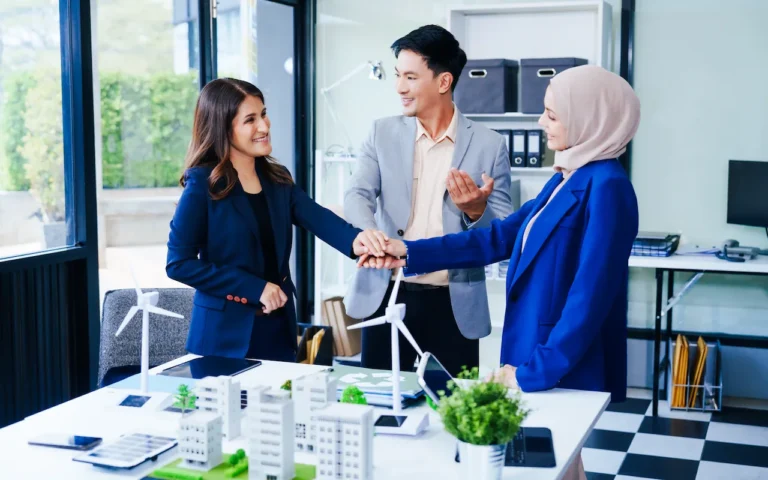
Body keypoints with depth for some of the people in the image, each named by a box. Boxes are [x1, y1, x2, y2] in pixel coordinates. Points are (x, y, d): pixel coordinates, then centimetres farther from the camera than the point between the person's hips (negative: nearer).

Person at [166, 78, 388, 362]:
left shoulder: (278, 179, 6)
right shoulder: (203, 184, -10)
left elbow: (317, 218, -11)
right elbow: (179, 263, -13)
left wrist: (354, 239, -34)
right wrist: (255, 288, -16)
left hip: (278, 328, 5)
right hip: (226, 333, -5)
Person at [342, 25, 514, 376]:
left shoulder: (489, 145, -1)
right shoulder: (383, 133, 5)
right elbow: (358, 195, -8)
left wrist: (476, 211, -21)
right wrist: (369, 236, -30)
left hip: (455, 304, -1)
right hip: (387, 296, 2)